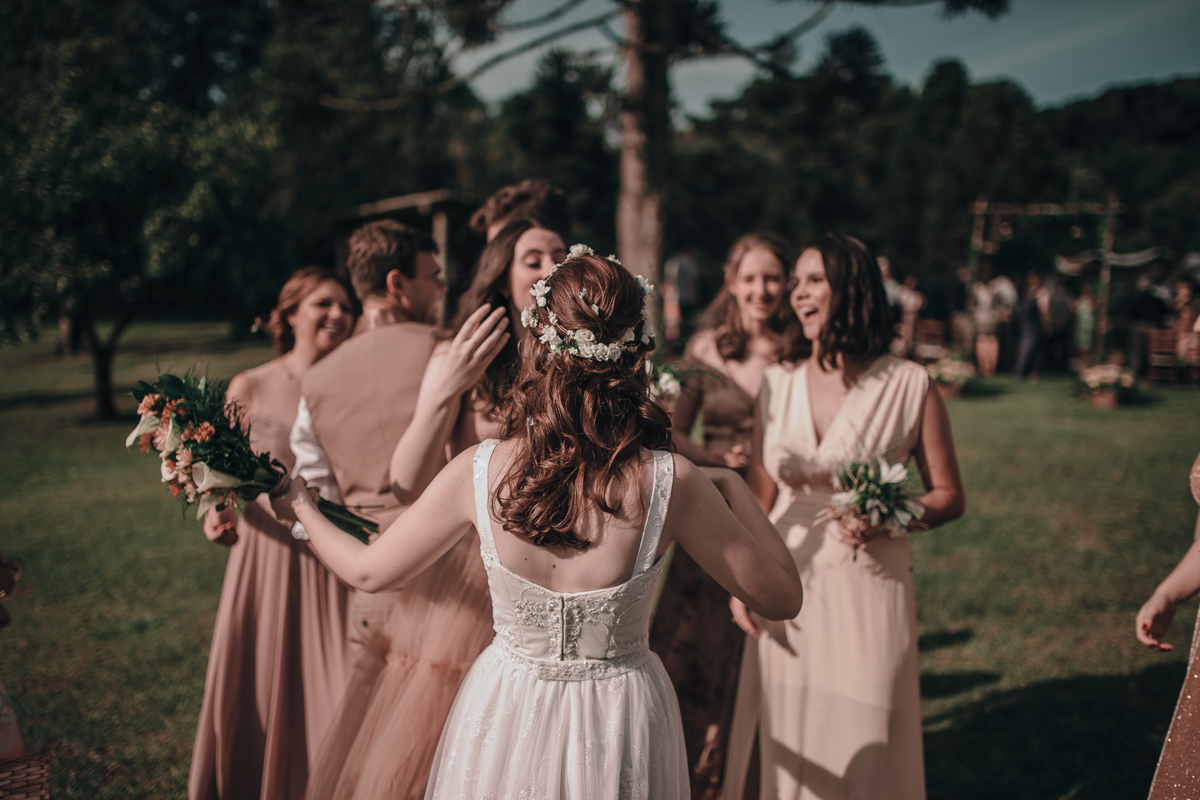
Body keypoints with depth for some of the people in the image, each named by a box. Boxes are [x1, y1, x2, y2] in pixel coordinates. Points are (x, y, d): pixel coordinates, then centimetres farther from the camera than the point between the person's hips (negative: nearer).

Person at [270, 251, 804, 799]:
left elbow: (369, 571, -2)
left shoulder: (479, 472, -18)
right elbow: (782, 598, -10)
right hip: (620, 729, -1)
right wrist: (734, 489, 2)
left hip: (507, 717, 1)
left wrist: (301, 507, 16)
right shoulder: (670, 483, -22)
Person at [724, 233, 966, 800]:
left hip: (868, 589, -3)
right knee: (791, 744, 10)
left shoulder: (908, 386, -5)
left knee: (865, 749, 5)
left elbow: (949, 497, 0)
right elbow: (757, 498, 10)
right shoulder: (778, 384, 5)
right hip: (787, 591, 3)